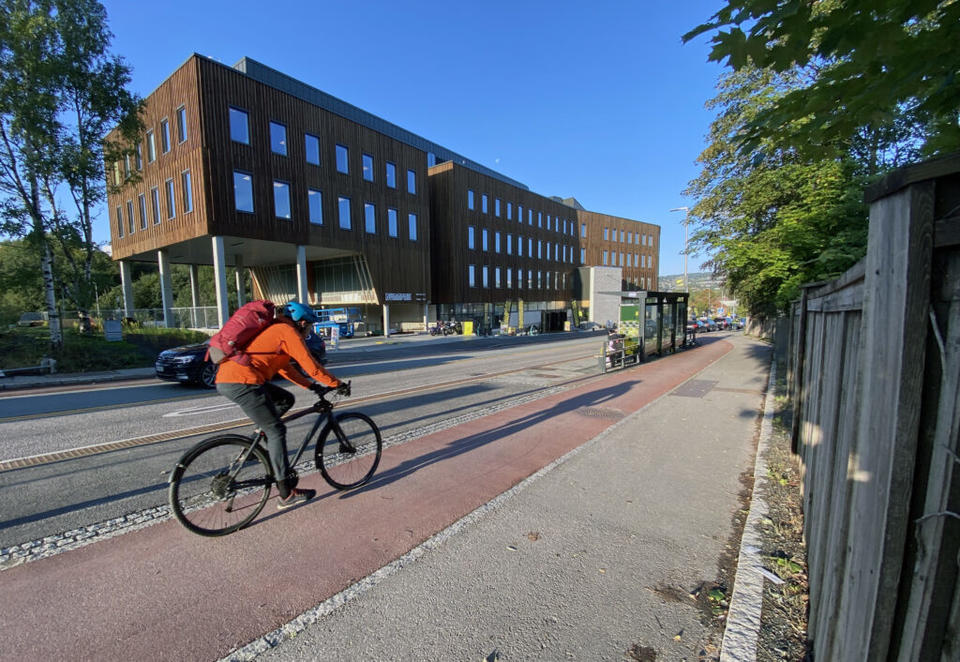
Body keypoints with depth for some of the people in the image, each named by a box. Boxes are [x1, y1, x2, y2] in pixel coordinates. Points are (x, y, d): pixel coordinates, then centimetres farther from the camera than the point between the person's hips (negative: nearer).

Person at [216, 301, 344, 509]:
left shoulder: (274, 330, 25)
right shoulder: (288, 332, -3)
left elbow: (285, 368, 29)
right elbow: (311, 367, -8)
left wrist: (312, 386, 28)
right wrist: (337, 384, 4)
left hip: (226, 379, 10)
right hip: (242, 382, -10)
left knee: (286, 399, 20)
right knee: (277, 431, -3)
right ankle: (287, 494, 2)